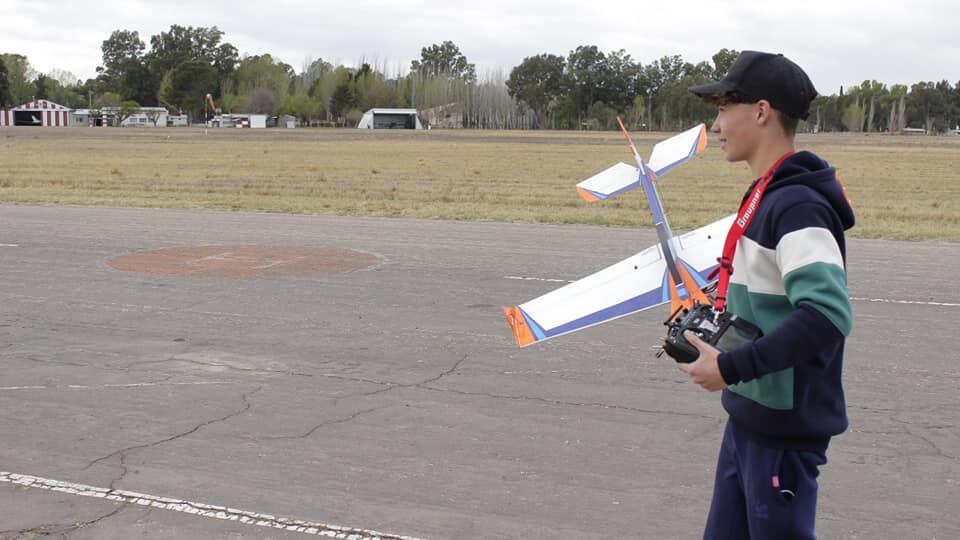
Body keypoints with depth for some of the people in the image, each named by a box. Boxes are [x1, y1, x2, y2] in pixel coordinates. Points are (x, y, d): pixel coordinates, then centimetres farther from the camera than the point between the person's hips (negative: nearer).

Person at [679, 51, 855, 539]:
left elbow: (827, 315, -31)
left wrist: (732, 368, -28)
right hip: (750, 417, 9)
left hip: (784, 427, -9)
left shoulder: (797, 206, -21)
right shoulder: (765, 196, 10)